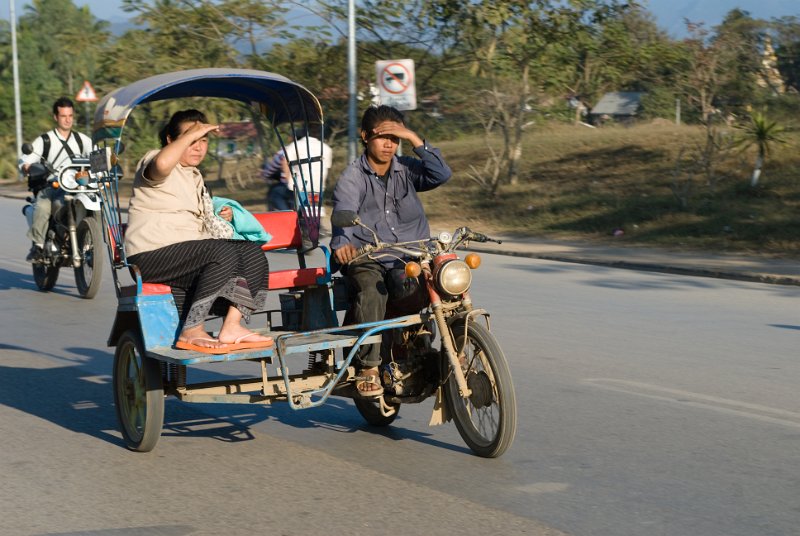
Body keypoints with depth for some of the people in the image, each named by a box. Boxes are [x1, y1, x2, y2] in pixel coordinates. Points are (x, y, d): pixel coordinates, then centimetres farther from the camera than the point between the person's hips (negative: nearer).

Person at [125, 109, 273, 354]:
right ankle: (191, 332, -29)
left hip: (188, 254, 9)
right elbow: (162, 163, -31)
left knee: (253, 253, -7)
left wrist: (220, 217, 20)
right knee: (224, 252, -30)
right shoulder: (152, 161, -2)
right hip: (152, 255, -9)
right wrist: (190, 134, -19)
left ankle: (232, 326, -17)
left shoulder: (195, 176, 26)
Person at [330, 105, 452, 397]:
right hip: (365, 260, -2)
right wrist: (341, 243, -40)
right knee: (371, 293, -33)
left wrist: (414, 139, -10)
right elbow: (344, 213, -19)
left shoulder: (407, 169, 12)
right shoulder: (352, 178, 1)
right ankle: (368, 369, -25)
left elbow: (441, 175, -7)